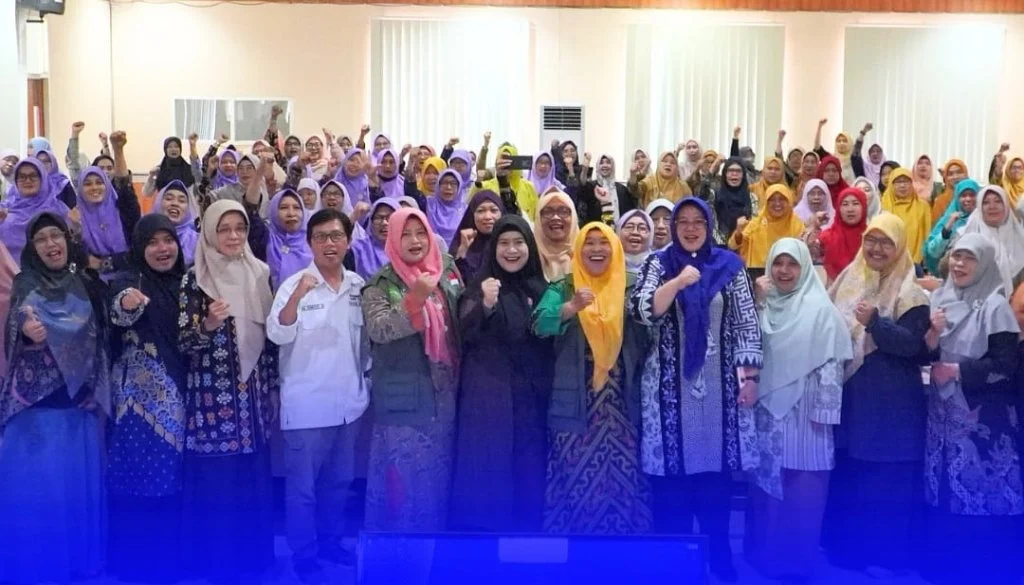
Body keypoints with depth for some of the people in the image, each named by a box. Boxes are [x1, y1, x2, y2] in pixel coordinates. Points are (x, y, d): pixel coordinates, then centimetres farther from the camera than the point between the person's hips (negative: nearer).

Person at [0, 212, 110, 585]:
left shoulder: (85, 285, 9)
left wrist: (97, 392, 9)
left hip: (77, 399, 4)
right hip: (34, 398, -4)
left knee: (78, 479, 9)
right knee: (32, 479, -3)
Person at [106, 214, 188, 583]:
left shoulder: (187, 282, 9)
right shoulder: (130, 281, -6)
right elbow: (119, 315, -29)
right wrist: (126, 303, -49)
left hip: (179, 391, 5)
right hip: (141, 392, -5)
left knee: (174, 474, 10)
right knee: (139, 472, -4)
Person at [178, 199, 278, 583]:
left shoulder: (260, 274, 7)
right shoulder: (195, 280, -6)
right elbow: (183, 342, -8)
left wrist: (273, 389, 13)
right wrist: (209, 324, -27)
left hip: (254, 393, 4)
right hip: (213, 395, -4)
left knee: (255, 478, 9)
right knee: (216, 483, 0)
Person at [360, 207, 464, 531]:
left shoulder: (447, 272, 5)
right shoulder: (381, 284, -6)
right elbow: (377, 329, -23)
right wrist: (415, 299, -33)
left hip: (445, 392, 4)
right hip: (404, 397, -4)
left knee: (439, 474, 13)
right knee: (403, 476, 0)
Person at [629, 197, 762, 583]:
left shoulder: (729, 264, 6)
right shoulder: (659, 264, 4)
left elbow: (747, 323, 4)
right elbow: (641, 312, -11)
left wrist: (749, 375, -2)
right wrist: (679, 281, -19)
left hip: (719, 384, 1)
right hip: (671, 385, -1)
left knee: (716, 472, 6)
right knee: (671, 477, 0)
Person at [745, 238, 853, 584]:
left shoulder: (819, 307, -7)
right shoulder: (762, 302, 8)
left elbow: (832, 362, -9)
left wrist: (824, 411, -13)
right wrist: (758, 302, -8)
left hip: (803, 411, -4)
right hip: (767, 408, 4)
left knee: (802, 489, 2)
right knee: (766, 483, 11)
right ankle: (765, 553, 23)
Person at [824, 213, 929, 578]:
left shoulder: (909, 292, -8)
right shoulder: (848, 280, 8)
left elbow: (913, 345, -17)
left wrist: (875, 322, -29)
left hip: (890, 401, -5)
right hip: (849, 392, 5)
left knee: (887, 478, 0)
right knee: (847, 473, 10)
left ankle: (886, 554, 12)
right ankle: (846, 546, 22)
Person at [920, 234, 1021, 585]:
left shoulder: (995, 305, -8)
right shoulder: (939, 299, 7)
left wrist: (957, 370, -14)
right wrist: (932, 334, -11)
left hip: (983, 412, -5)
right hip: (944, 409, 5)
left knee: (987, 486, -1)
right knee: (943, 485, 10)